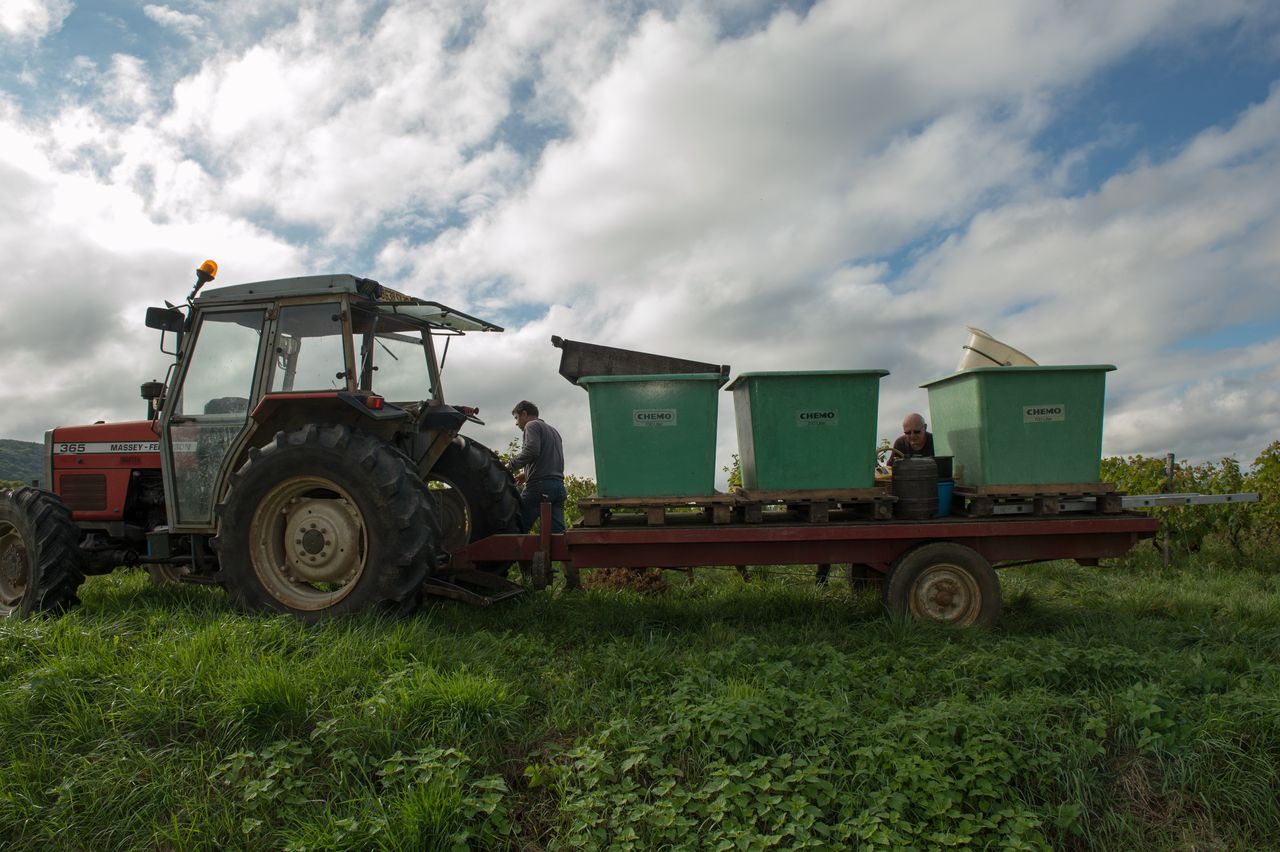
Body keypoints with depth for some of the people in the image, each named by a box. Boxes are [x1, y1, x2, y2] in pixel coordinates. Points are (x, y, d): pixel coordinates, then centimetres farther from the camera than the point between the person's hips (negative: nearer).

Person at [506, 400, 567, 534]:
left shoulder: (532, 425, 3)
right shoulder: (553, 430, 29)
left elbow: (531, 450, -17)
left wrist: (511, 465, -8)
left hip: (539, 485, -8)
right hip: (559, 486, 8)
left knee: (517, 529, -5)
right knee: (557, 531, 0)